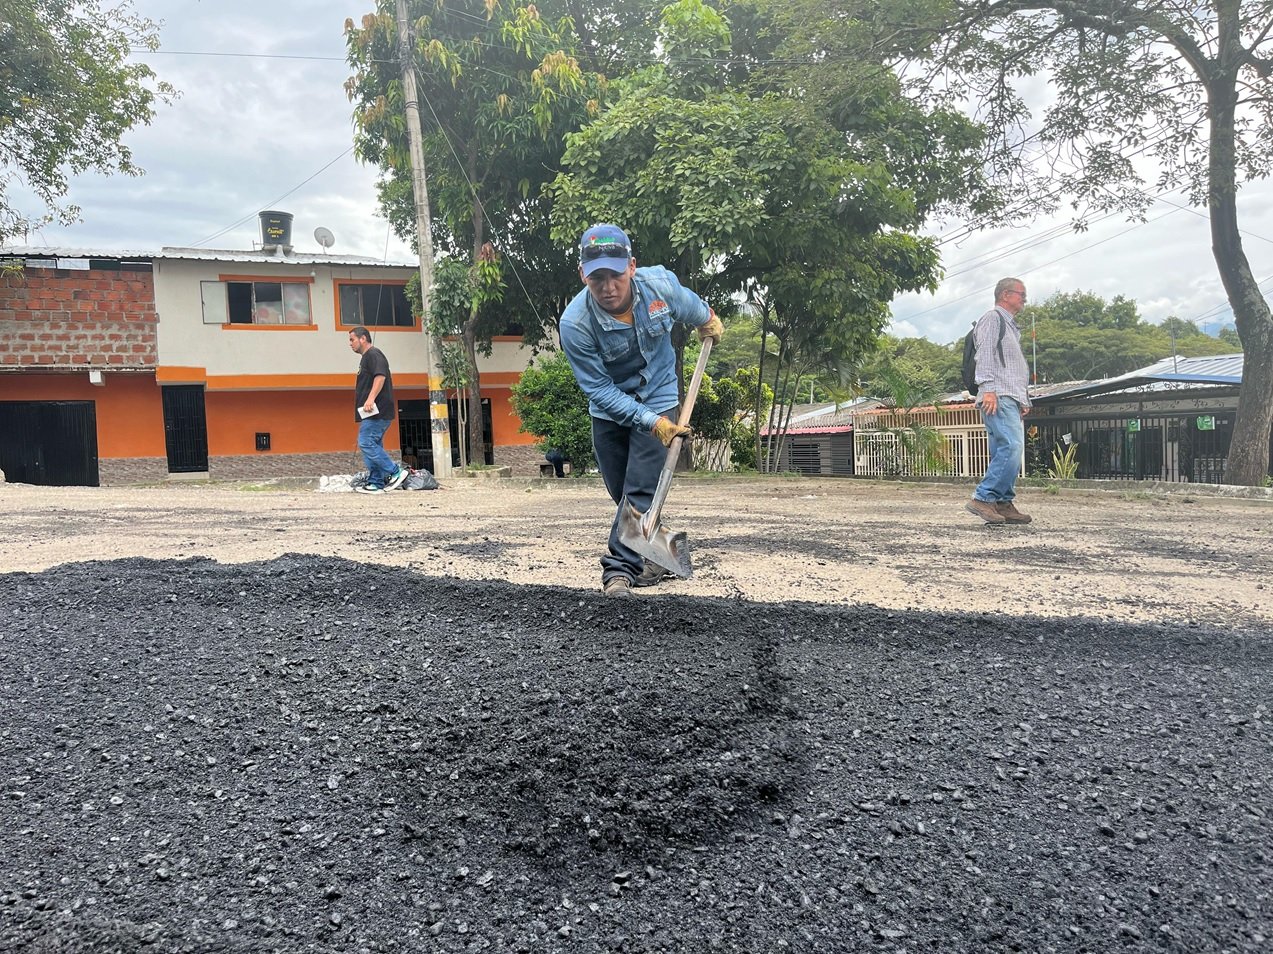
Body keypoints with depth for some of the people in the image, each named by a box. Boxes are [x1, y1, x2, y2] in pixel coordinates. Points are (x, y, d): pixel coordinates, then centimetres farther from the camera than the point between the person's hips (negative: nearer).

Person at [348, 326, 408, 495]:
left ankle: (395, 472, -13)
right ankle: (375, 483, 8)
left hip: (376, 411, -11)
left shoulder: (373, 354, -8)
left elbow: (380, 376, -23)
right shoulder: (366, 357, 25)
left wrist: (371, 399, -31)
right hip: (372, 412, 11)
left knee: (366, 443, -15)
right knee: (372, 446, 8)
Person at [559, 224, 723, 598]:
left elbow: (689, 305, 4)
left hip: (658, 399, -1)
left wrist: (708, 319, 24)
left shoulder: (660, 283, -22)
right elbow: (599, 389, -20)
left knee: (641, 491, -13)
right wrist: (651, 422, -25)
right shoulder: (574, 323, -26)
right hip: (609, 409, 1)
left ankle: (619, 569, -11)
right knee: (623, 494, 9)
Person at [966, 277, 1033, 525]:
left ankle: (1003, 504, 3)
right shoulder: (992, 318, 3)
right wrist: (988, 389, -22)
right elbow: (985, 354, -11)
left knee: (1005, 451, 4)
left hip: (1012, 400, 10)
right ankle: (983, 498, -23)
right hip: (998, 397, -10)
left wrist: (1024, 400, 23)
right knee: (1012, 447, -21)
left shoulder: (1011, 327, 31)